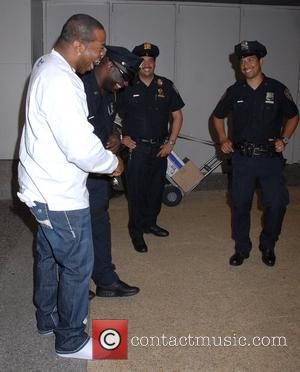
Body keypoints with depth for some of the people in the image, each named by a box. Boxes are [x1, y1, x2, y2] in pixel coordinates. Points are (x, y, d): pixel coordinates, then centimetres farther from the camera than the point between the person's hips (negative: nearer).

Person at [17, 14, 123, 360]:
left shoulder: (46, 66, 7)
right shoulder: (60, 82, -26)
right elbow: (82, 149, -29)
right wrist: (113, 163, -11)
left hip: (45, 187, 10)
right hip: (60, 195, -10)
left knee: (49, 255, 22)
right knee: (78, 265, 4)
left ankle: (48, 318, 41)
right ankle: (70, 339, 22)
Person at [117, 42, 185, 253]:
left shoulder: (166, 86, 4)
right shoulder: (127, 87, -3)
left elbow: (177, 116, 9)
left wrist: (171, 143, 1)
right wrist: (122, 138, -7)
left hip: (160, 148, 3)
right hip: (136, 148, -3)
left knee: (156, 188, 14)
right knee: (137, 191, 1)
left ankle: (150, 223, 33)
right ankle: (136, 232, 14)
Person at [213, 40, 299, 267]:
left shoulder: (277, 89, -2)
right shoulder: (235, 91, 3)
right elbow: (218, 116, 18)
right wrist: (223, 139, 5)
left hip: (270, 158, -1)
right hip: (242, 159, 1)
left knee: (277, 204, -2)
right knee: (240, 205, 7)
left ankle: (268, 247, 22)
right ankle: (242, 249, 24)